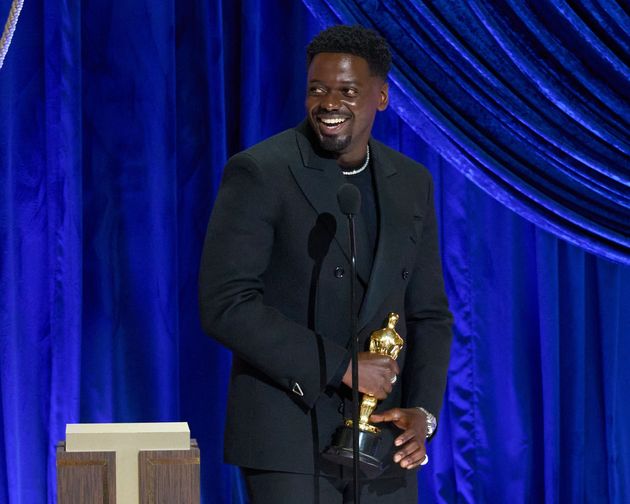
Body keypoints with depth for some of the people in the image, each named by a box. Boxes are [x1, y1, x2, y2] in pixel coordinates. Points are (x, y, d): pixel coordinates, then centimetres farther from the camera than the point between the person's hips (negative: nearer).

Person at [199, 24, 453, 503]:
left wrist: (423, 410, -3)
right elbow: (225, 304, -14)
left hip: (383, 439, 5)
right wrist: (339, 366, -16)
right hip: (289, 438, -5)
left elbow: (429, 313, 13)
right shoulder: (259, 172, -7)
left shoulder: (412, 183, 10)